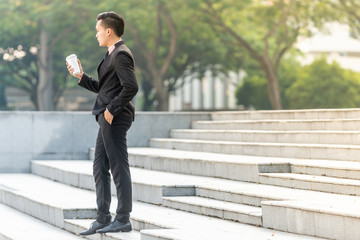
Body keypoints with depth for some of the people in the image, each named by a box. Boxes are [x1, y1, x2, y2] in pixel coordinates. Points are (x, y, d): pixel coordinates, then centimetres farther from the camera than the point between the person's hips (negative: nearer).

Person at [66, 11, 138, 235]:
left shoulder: (121, 54, -13)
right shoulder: (113, 54, 19)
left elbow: (131, 87, -24)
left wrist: (111, 109, -19)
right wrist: (81, 76, 15)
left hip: (116, 118, -11)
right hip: (108, 119, 11)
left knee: (119, 167, -5)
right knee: (100, 168, 12)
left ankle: (123, 219, 1)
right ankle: (103, 219, 17)